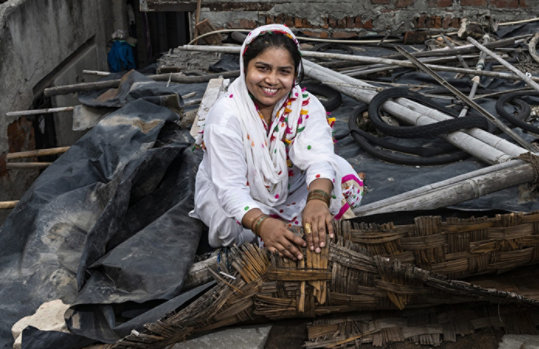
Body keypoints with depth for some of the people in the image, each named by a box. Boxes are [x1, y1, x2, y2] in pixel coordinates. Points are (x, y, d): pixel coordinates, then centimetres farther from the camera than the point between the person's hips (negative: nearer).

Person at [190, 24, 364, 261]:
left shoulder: (306, 106, -17)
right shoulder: (225, 115, -26)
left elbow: (318, 158, -32)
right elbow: (230, 187, -32)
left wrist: (318, 199, -56)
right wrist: (261, 223, -53)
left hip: (290, 192, 2)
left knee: (344, 176, -18)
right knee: (232, 225, -35)